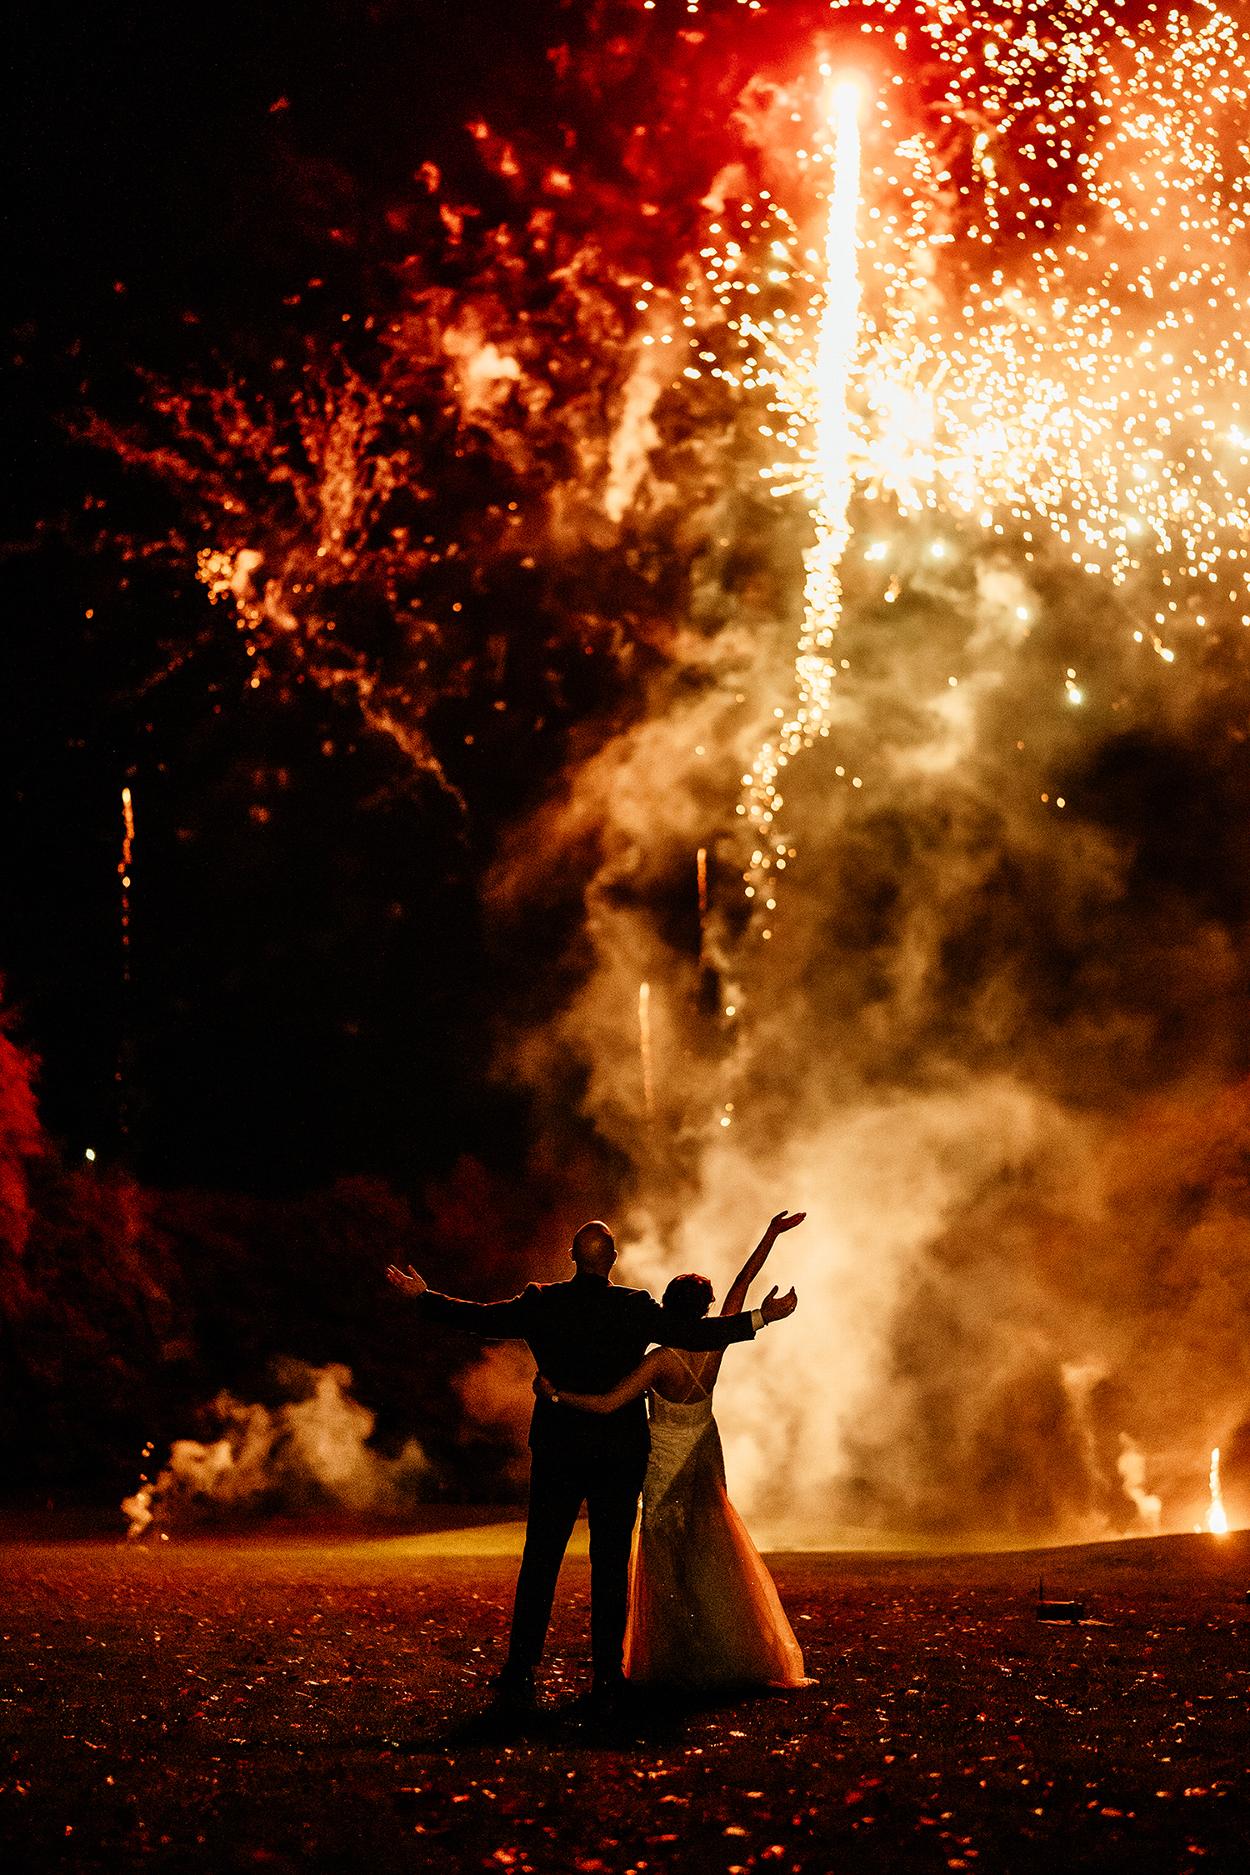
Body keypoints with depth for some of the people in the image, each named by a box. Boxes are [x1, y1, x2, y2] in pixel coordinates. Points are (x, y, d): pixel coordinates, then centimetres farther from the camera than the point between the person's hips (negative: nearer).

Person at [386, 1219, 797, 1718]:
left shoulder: (541, 1303, -2)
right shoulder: (637, 1308, -7)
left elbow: (478, 1318, 6)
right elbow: (697, 1334, -6)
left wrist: (423, 1297, 22)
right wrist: (760, 1318, 5)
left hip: (556, 1452, 1)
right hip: (621, 1453, -1)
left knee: (539, 1563, 4)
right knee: (611, 1564, 5)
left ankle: (519, 1674, -2)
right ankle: (606, 1680, 3)